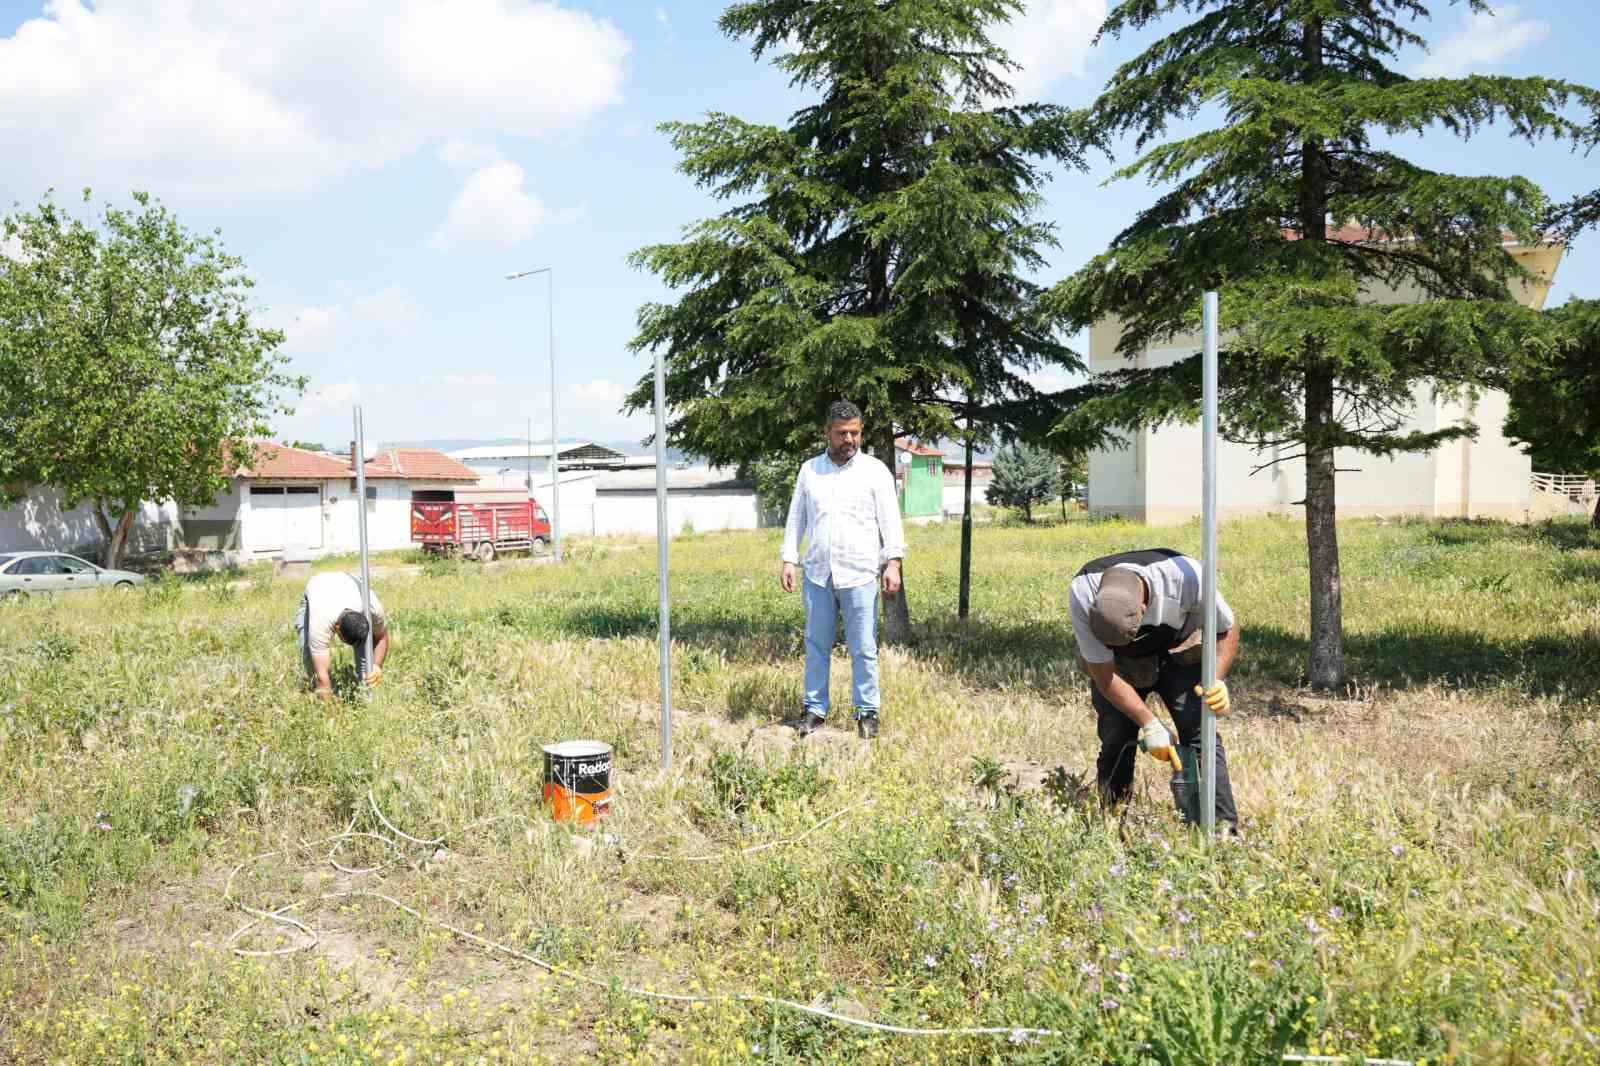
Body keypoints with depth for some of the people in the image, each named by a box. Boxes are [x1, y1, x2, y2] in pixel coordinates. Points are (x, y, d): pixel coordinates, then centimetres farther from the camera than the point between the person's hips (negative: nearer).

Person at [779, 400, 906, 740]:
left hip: (859, 575, -3)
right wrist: (788, 560, 5)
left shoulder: (875, 470, 1)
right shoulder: (809, 470, 10)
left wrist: (893, 562, -11)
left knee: (863, 648, 2)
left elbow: (890, 521, -2)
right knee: (816, 646, 9)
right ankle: (814, 708, 18)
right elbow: (796, 519, 12)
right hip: (817, 575, 3)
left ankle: (867, 712, 11)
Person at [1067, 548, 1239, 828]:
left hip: (1178, 653, 0)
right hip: (1117, 664, 1)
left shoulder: (1186, 577, -36)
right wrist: (1149, 724, -26)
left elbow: (1226, 630, -15)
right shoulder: (1081, 596, -36)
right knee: (1116, 740, -8)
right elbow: (1103, 673, -24)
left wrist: (1216, 680, -30)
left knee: (1199, 731, -16)